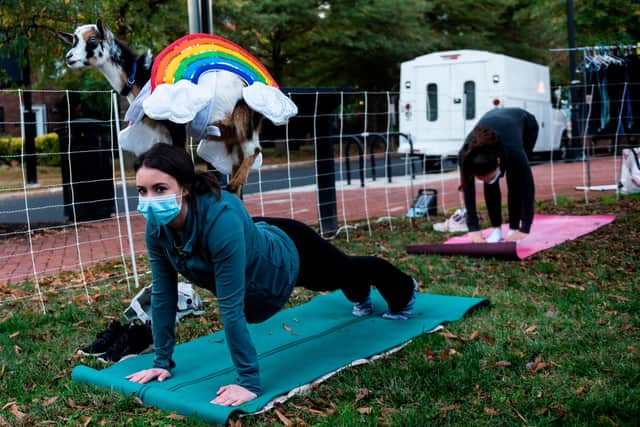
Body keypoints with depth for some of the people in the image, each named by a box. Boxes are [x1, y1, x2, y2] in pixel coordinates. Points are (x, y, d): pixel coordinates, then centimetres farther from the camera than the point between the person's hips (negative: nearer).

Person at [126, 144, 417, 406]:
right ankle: (361, 296, 74)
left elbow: (231, 307, -45)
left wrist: (249, 382, -40)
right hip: (259, 242, 5)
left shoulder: (221, 219, -46)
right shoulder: (156, 227, -27)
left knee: (344, 271, 27)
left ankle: (404, 291, 63)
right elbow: (162, 293, -16)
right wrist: (162, 361, -12)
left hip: (286, 258, -5)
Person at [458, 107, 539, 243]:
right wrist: (473, 229, -29)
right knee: (490, 184, -12)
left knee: (514, 180, -15)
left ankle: (513, 229, -3)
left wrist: (524, 230, -37)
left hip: (526, 125, -2)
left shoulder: (513, 150, -45)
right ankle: (496, 229, 1)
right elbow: (468, 190, -27)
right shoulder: (466, 154, -37)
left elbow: (527, 187, -36)